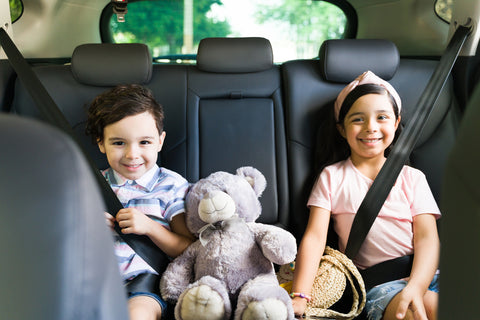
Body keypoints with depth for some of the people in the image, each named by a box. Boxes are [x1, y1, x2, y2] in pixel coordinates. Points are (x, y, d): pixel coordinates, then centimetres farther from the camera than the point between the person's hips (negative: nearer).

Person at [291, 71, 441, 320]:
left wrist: (415, 287, -20)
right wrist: (299, 296, -17)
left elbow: (427, 237, 0)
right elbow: (314, 236, -2)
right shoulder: (332, 177, 8)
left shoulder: (412, 178, 12)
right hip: (376, 283, -2)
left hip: (422, 273, 2)